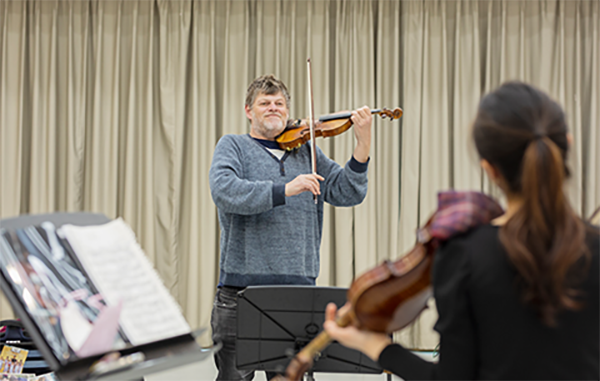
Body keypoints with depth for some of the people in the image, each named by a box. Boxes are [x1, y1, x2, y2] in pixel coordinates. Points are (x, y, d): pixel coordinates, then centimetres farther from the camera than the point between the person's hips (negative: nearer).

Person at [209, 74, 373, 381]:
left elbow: (347, 193, 8)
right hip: (242, 285, -3)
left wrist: (363, 142, -6)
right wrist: (284, 190, -24)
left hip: (297, 287, 3)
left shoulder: (306, 152, 17)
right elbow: (224, 191, -14)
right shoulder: (233, 146, 6)